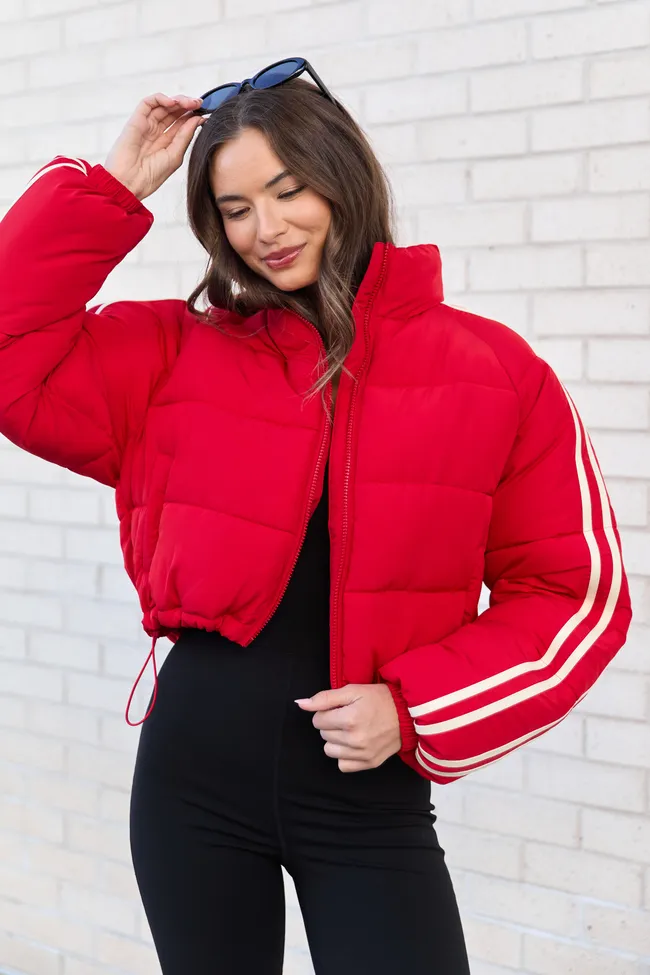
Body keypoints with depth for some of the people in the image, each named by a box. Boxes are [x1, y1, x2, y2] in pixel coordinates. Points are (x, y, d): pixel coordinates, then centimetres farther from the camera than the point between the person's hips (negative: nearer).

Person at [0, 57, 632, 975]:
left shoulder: (494, 372, -4)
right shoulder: (174, 355, 3)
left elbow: (574, 593, -2)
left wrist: (415, 708, -12)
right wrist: (114, 188, -5)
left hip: (372, 801, -1)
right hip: (194, 773, 2)